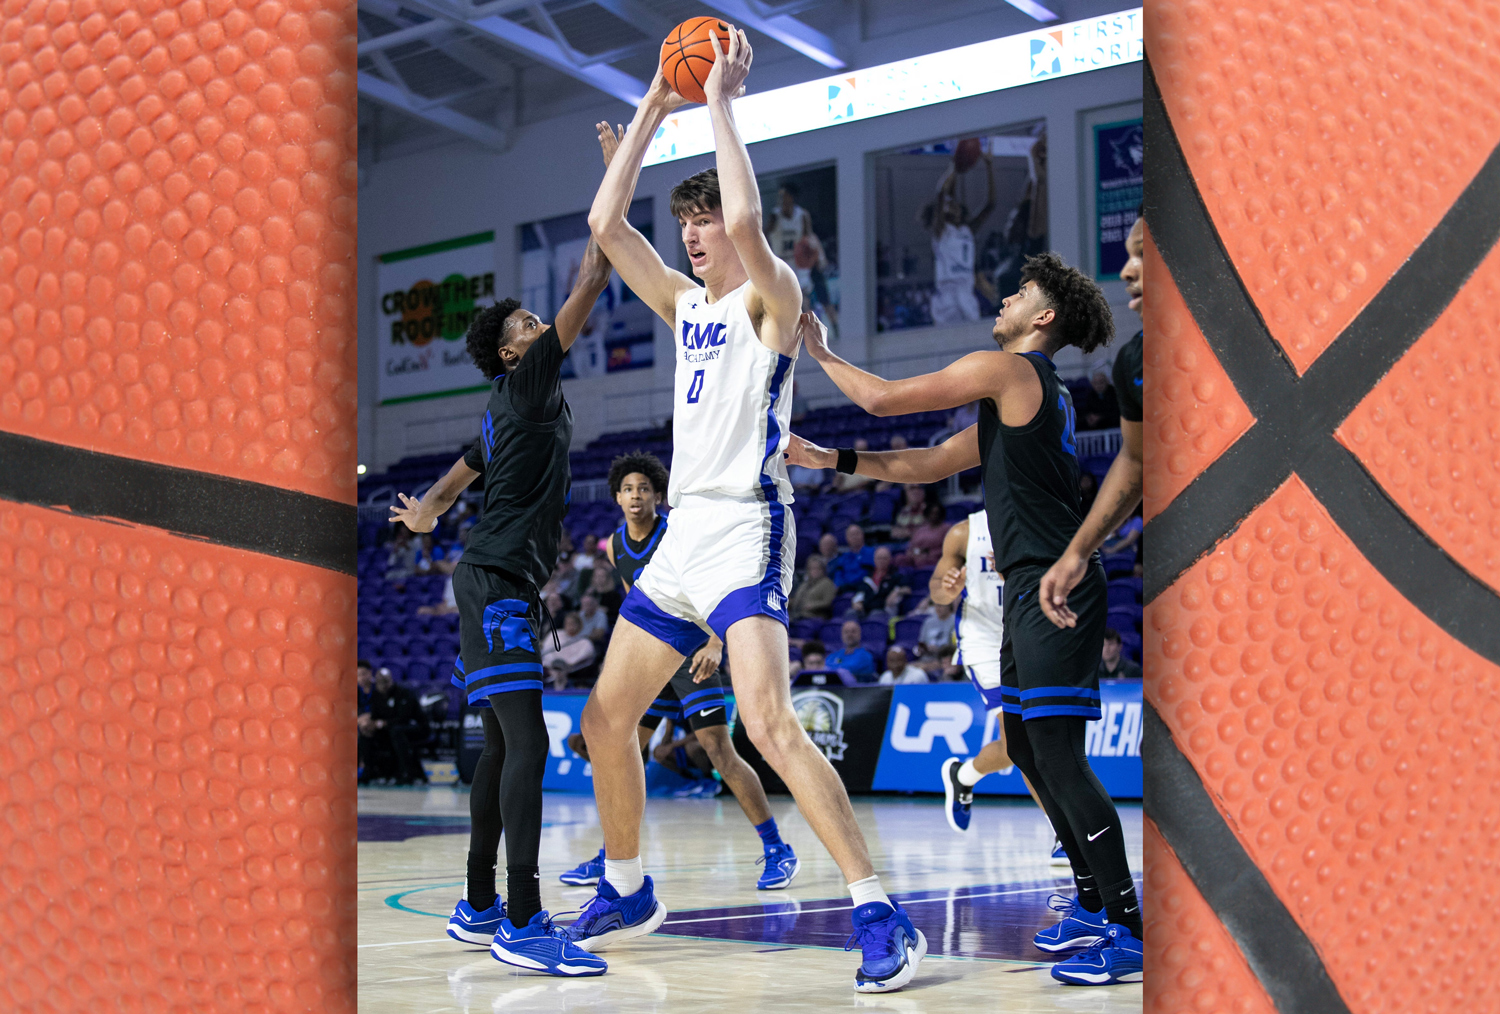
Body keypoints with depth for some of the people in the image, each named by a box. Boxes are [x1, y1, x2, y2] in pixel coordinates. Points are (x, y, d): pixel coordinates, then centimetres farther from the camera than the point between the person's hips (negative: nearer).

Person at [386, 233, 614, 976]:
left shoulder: (510, 408, 20)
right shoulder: (522, 384, -5)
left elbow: (462, 470, 36)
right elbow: (588, 289, -7)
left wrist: (428, 512, 53)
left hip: (498, 586, 11)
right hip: (496, 582, -11)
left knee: (502, 745, 13)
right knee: (526, 743, -18)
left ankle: (478, 907, 20)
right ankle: (522, 924, -22)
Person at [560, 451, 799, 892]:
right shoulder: (615, 546, 6)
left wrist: (714, 643, -32)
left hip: (690, 652, -7)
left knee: (719, 749, -14)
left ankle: (777, 851, -8)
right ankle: (611, 856, 14)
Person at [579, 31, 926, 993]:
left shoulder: (772, 297, -4)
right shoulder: (686, 303, 17)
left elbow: (747, 219, -25)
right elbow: (605, 222, 11)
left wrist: (722, 103, -15)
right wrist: (652, 109, 10)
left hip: (748, 531, -9)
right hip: (683, 529, 9)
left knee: (768, 719, -25)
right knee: (606, 716, 12)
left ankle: (883, 917, -22)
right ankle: (629, 893, 29)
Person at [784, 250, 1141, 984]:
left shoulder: (1006, 370, -8)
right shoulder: (1037, 393, 22)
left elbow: (881, 399, -5)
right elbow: (928, 464, 26)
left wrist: (820, 354, 12)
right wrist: (829, 460, 24)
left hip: (1054, 590, -10)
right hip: (1032, 591, 10)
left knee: (1058, 755, -13)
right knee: (1028, 750, 15)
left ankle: (1129, 932, -12)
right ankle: (1094, 903, 22)